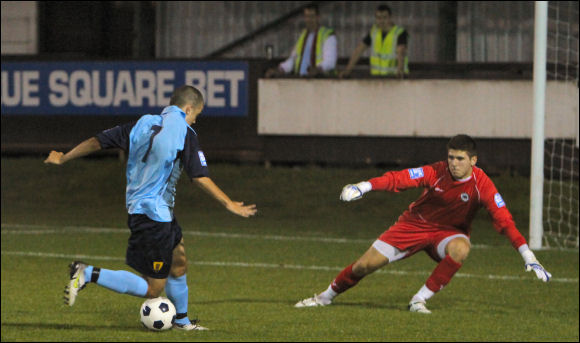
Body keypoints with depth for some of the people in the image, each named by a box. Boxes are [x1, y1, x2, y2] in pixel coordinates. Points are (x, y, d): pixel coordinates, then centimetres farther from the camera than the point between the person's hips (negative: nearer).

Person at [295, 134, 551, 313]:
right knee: (366, 264, -5)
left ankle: (420, 300, -25)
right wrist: (363, 186, -40)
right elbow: (400, 178, -25)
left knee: (461, 248, -38)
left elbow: (504, 221, -24)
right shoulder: (436, 172, -20)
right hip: (416, 224, 0)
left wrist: (529, 257, -30)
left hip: (449, 232, 0)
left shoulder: (481, 185, -21)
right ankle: (326, 297, 22)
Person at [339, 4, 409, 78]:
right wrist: (347, 70, 1)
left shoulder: (401, 33, -8)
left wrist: (400, 70, -44)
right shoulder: (374, 31, 8)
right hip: (377, 76, 4)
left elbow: (400, 52, -26)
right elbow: (358, 50, 9)